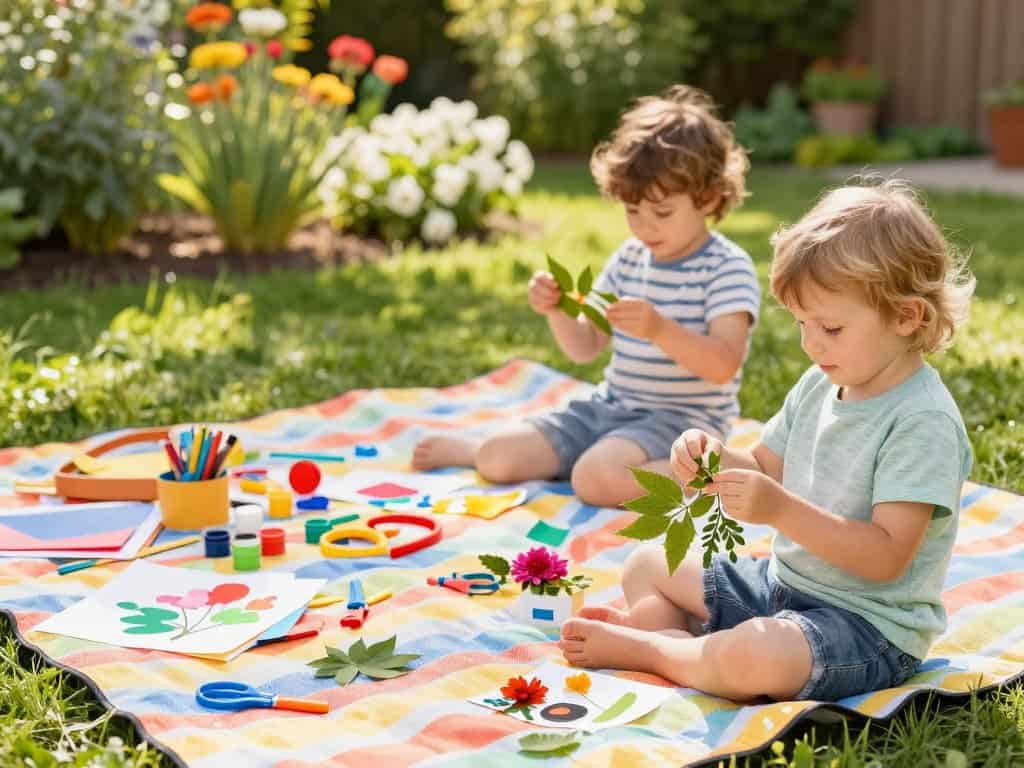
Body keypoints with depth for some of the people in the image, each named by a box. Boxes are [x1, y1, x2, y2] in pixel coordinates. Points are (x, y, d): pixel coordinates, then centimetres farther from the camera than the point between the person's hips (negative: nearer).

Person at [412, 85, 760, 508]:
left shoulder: (728, 267, -12)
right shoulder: (630, 257, 9)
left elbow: (723, 366, -23)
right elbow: (585, 348, 11)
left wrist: (660, 329, -36)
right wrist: (556, 311, -9)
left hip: (680, 420, -6)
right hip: (611, 406, 6)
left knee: (596, 477, -34)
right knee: (499, 460, -6)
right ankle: (475, 446, 29)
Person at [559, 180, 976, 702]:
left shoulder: (924, 420, -21)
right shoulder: (820, 384, 4)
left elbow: (886, 556, -26)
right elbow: (765, 472, 12)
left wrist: (780, 509, -34)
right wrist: (715, 460, -11)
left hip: (869, 623, -9)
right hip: (781, 582, 9)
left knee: (754, 657, -38)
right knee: (647, 566, 15)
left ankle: (638, 647, -13)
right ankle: (671, 637, -13)